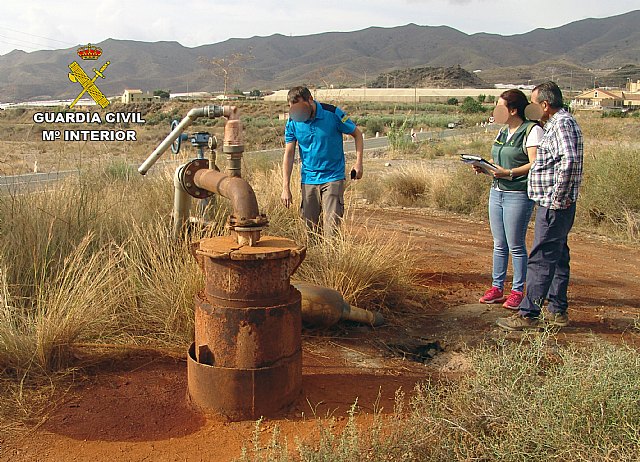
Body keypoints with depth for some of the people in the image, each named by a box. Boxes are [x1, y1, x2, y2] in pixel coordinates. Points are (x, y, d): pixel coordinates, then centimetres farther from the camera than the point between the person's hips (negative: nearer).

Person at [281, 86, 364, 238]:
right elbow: (289, 155, 0)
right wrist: (286, 188, -6)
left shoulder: (333, 114, -10)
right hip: (308, 179, 3)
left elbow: (357, 134, 3)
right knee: (309, 227, 6)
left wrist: (358, 162, -8)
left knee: (331, 226, -10)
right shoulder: (293, 122, -3)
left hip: (333, 178, -3)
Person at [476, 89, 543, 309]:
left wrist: (509, 173, -24)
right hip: (496, 192, 8)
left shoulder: (532, 130, -9)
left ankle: (518, 291, 12)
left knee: (516, 246, 0)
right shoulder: (503, 131, 16)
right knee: (499, 244, 12)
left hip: (519, 194, -8)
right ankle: (497, 287, 20)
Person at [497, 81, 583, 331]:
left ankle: (528, 314, -1)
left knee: (540, 259, -7)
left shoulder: (563, 124, -15)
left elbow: (569, 160, -29)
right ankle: (558, 311, 23)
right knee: (557, 258, 14)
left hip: (554, 206, -11)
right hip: (554, 205, 11)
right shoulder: (556, 123, 18)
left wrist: (558, 197, -24)